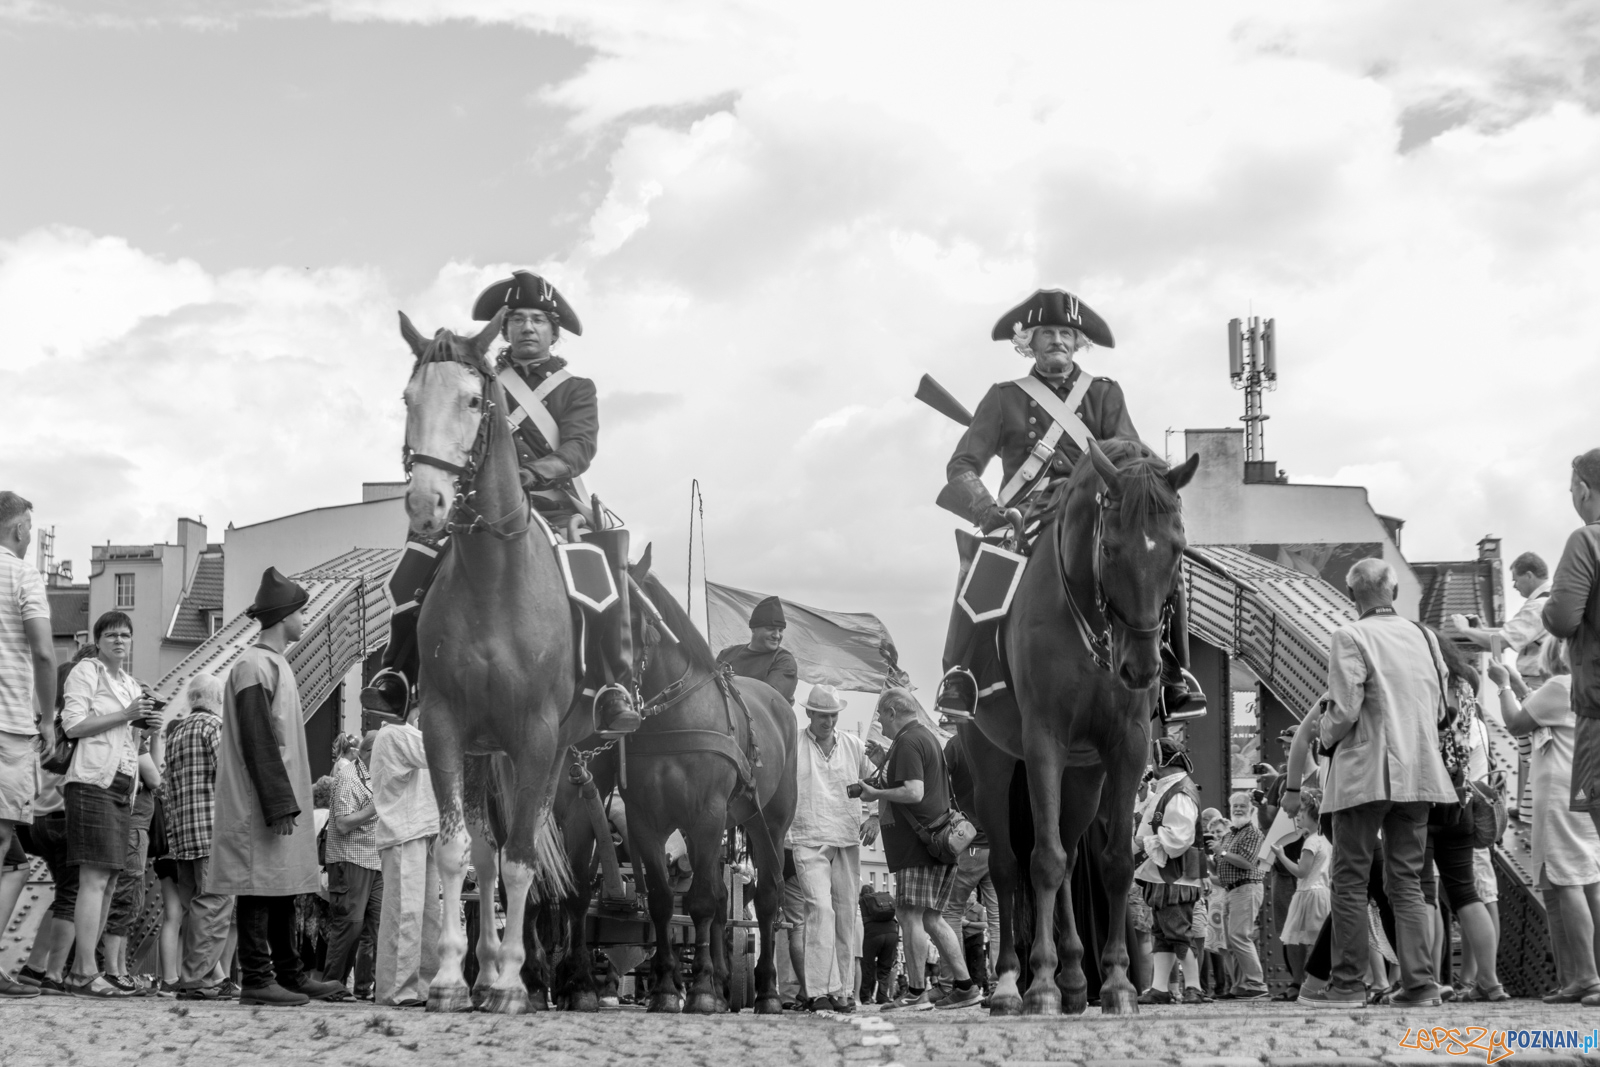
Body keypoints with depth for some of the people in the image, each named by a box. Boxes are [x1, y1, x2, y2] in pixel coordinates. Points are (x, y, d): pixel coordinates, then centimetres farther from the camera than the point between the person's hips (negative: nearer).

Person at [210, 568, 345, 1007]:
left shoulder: (275, 664, 19)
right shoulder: (254, 666, -12)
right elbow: (257, 741, -19)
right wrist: (280, 804, -21)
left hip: (281, 801, 10)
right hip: (260, 806, -10)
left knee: (283, 890, 12)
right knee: (260, 887, -6)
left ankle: (290, 975, 17)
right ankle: (256, 979, -3)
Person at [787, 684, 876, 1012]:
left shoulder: (853, 745, 11)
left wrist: (874, 817, 6)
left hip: (848, 841, 4)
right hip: (809, 840, -4)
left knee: (846, 915, 5)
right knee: (820, 908, -16)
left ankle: (843, 990, 12)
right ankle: (821, 991, -17)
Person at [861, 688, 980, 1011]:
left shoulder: (907, 742, -11)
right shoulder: (928, 737, 21)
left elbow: (914, 792, -21)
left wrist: (876, 793, -10)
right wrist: (885, 760, 23)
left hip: (918, 843, -10)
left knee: (911, 916, -7)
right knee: (931, 918, 12)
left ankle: (916, 993, -5)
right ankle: (964, 985, 10)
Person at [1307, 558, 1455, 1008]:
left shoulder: (1351, 637, -10)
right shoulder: (1424, 636, 10)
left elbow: (1345, 709, -15)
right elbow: (1440, 705, 14)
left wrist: (1327, 735, 4)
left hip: (1366, 772, -6)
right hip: (1419, 773, 6)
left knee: (1350, 881, 2)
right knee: (1407, 881, 10)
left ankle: (1348, 984, 3)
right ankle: (1420, 983, 4)